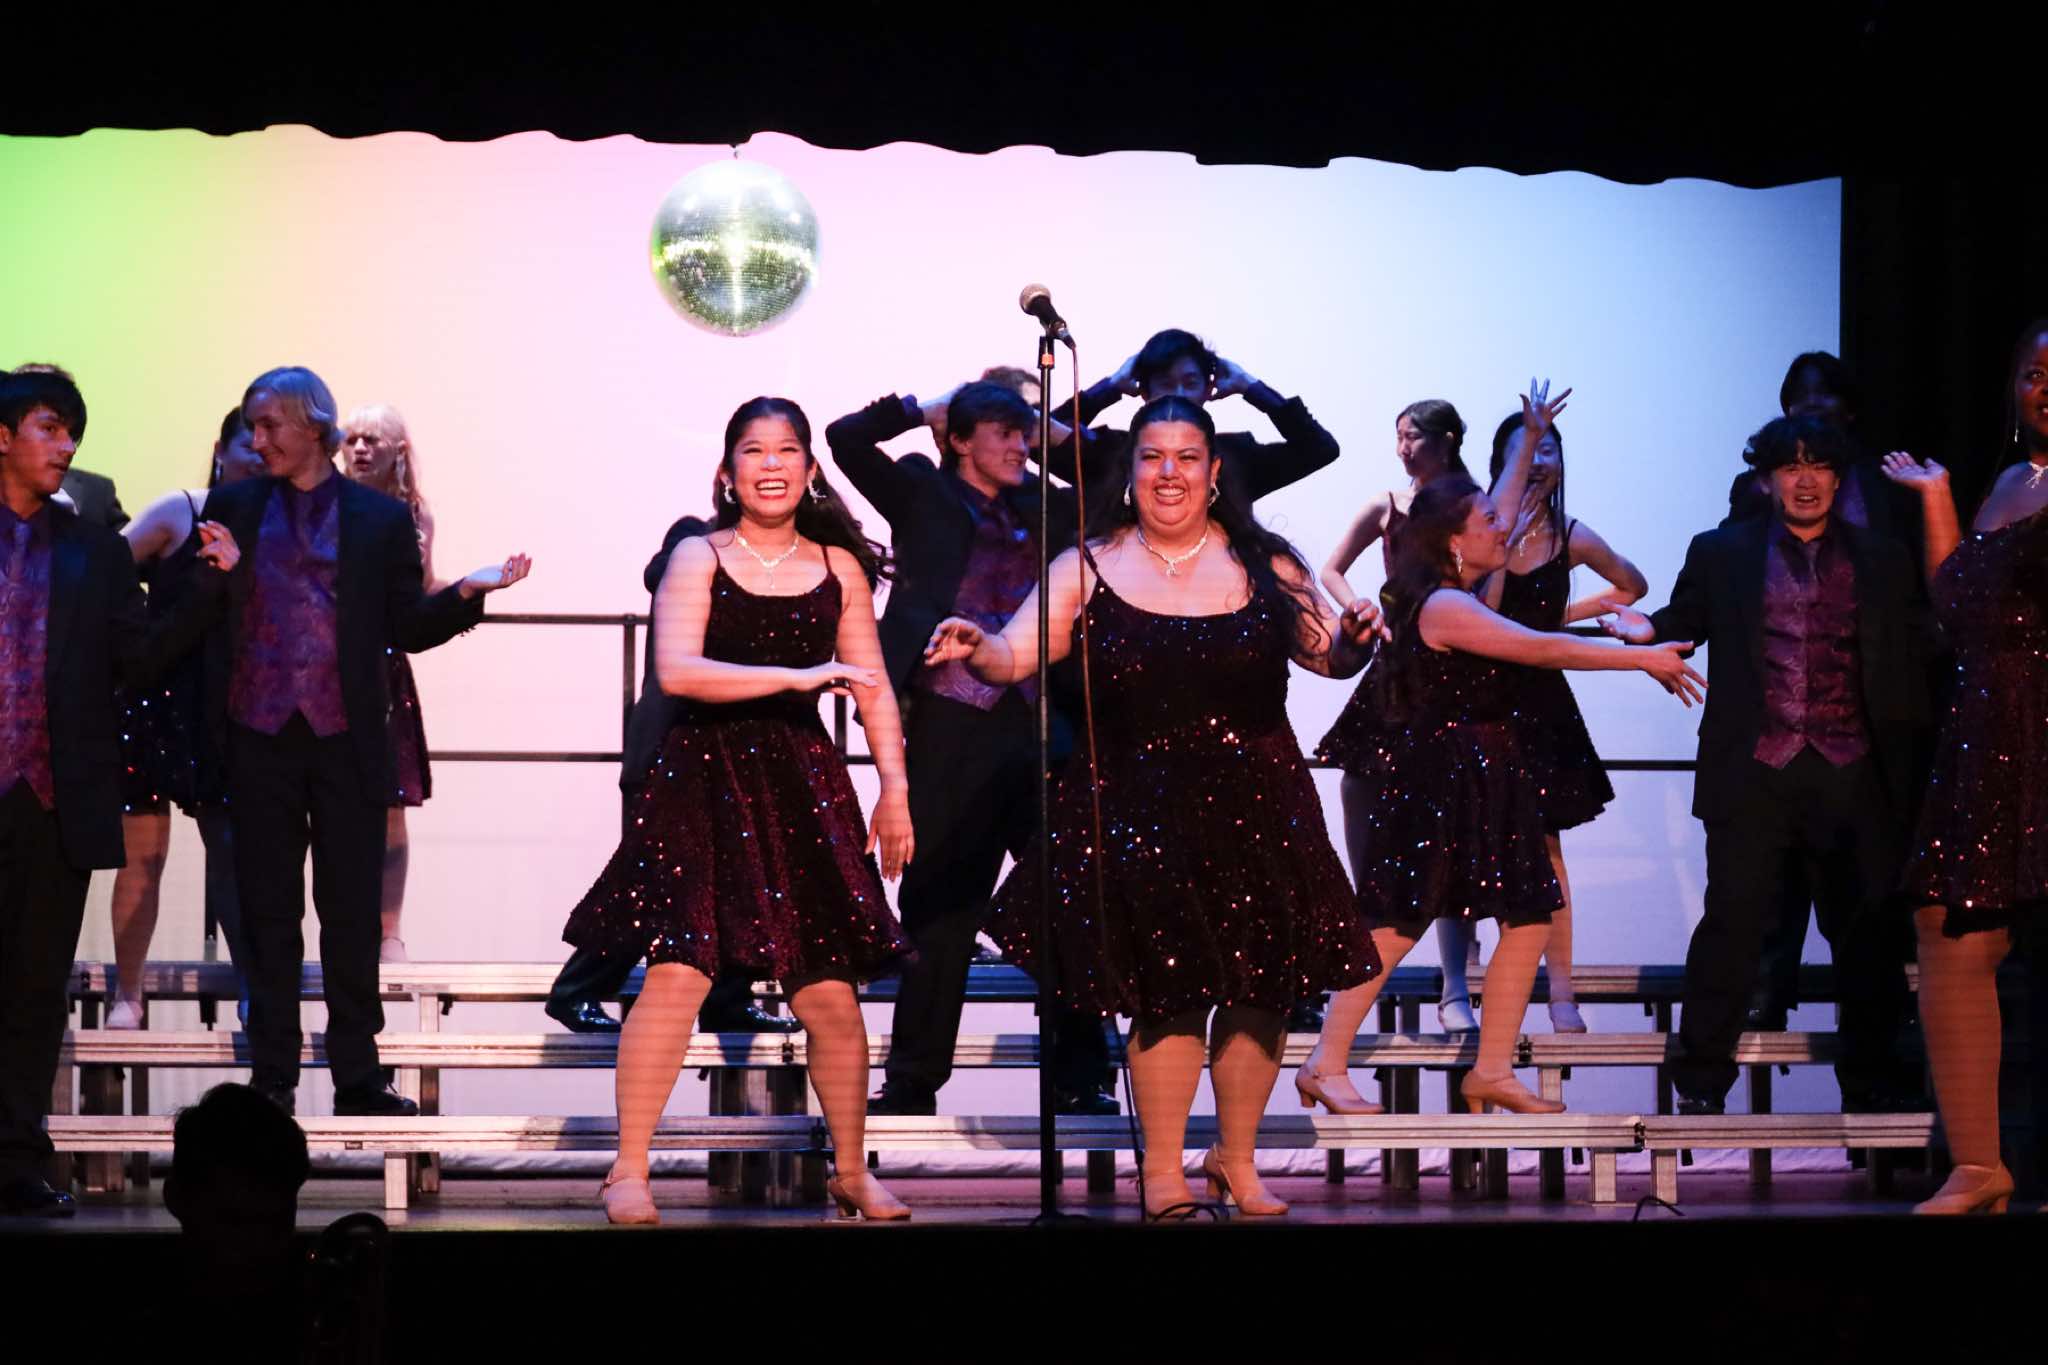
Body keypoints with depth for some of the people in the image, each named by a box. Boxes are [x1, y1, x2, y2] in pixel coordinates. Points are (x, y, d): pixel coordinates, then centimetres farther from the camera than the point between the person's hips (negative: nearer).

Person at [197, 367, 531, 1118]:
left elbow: (408, 628, 4)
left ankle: (357, 1077, 11)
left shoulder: (381, 518, 4)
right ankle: (271, 1077, 12)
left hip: (346, 741, -1)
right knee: (268, 913, 6)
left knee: (352, 913, 4)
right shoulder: (233, 507, 6)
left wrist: (466, 593, -12)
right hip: (259, 738, 1)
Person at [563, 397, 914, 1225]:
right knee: (675, 973, -12)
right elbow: (676, 670, -14)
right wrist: (795, 675, -18)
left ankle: (851, 1173, 18)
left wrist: (895, 789, 5)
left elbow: (873, 690, 12)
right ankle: (628, 1171, -4)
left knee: (830, 995, 1)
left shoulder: (838, 567, 10)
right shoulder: (698, 559, 1)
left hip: (804, 784, 3)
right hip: (704, 778, -3)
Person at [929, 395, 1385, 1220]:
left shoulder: (1263, 565, 3)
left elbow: (1326, 656, 8)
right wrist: (975, 648, -26)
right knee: (1166, 992, 0)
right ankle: (1162, 1168, 17)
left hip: (1255, 805, 2)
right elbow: (1014, 655, -4)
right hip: (1138, 810, -2)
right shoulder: (1089, 568, 0)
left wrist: (1352, 638, -14)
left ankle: (1236, 1158, 25)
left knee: (1264, 989, 6)